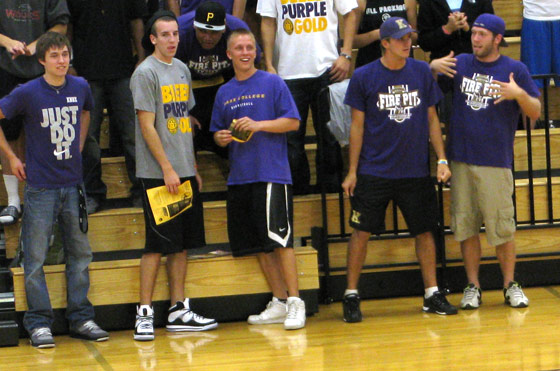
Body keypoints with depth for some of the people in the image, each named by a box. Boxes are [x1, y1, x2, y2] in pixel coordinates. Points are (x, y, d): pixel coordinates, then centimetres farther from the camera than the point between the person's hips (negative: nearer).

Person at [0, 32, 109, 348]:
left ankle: (81, 319, 18)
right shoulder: (28, 93, -10)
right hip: (41, 188, -4)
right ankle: (39, 323, 6)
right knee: (36, 257, -1)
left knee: (80, 253, 9)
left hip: (73, 184, 4)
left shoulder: (80, 87, 3)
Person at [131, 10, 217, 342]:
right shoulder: (146, 73, -8)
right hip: (157, 174, -8)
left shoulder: (182, 69, 15)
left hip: (184, 173, 8)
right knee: (158, 244, -7)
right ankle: (145, 313, -2)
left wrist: (194, 169, 17)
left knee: (182, 243, 9)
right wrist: (167, 168, -16)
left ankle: (179, 311, 14)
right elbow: (147, 125, -12)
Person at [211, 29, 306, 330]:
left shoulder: (272, 83, 0)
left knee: (279, 239, -11)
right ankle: (279, 302, 14)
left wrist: (258, 125, -15)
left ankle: (295, 302, -8)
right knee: (258, 245, 6)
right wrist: (221, 138, 0)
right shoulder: (224, 93, 15)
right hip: (239, 177, 6)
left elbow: (292, 122, -5)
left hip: (272, 174, -6)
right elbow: (218, 132, 23)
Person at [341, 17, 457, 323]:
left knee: (425, 230, 6)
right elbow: (357, 125, 1)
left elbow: (431, 119, 10)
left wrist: (442, 160, 4)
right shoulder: (363, 77, -4)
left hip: (416, 171, 3)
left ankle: (432, 294, 16)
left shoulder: (422, 72, 4)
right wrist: (352, 171, -1)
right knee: (361, 231, -2)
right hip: (374, 170, -2)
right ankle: (351, 295, 7)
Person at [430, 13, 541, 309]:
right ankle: (472, 286, 14)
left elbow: (535, 112, 0)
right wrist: (433, 66, -6)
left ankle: (510, 285, 10)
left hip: (496, 162, -3)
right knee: (466, 226, 6)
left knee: (502, 226, -2)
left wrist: (520, 94, -21)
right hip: (461, 160, 3)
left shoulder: (515, 70, 2)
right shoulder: (460, 64, 10)